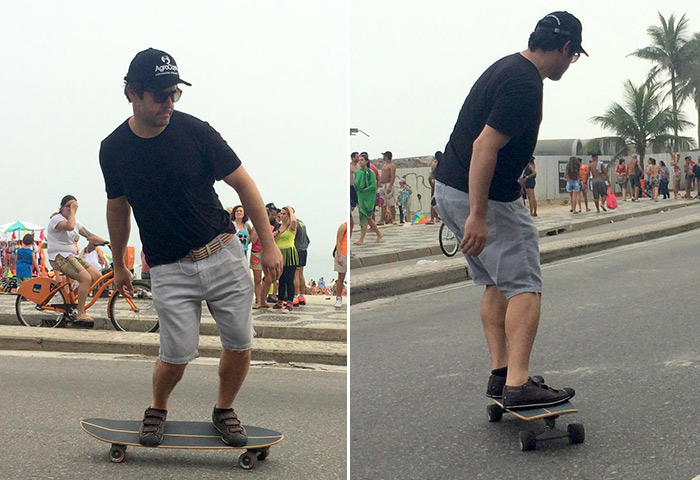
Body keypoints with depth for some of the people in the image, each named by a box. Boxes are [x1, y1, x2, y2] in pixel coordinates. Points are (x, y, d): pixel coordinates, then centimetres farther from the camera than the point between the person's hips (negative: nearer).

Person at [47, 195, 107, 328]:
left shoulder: (75, 221, 17)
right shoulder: (56, 219, -9)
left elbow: (89, 236, 13)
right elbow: (70, 226, -31)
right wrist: (72, 211, -18)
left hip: (72, 256, 9)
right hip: (59, 257, -9)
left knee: (97, 276, -5)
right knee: (86, 278, -25)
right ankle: (80, 315, -21)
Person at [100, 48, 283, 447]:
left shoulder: (195, 131, -9)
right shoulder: (114, 149, -4)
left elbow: (244, 185, -2)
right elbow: (119, 208, 13)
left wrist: (269, 244, -4)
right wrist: (119, 265, 20)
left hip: (224, 253, 0)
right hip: (170, 268, 0)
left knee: (240, 345, 1)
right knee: (177, 355, -6)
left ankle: (224, 410, 28)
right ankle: (158, 409, 25)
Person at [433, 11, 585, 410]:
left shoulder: (509, 67, 13)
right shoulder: (524, 85, -19)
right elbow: (484, 146, -27)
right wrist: (478, 216, -27)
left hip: (451, 190, 10)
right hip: (485, 198, -10)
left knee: (497, 283, 16)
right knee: (525, 287, -6)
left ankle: (500, 373, 15)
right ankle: (518, 384, -12)